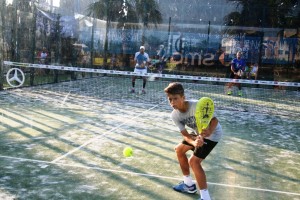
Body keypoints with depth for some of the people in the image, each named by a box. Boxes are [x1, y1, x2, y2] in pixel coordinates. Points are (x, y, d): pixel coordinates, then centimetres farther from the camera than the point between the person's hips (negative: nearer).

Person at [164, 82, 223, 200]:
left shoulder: (196, 105, -33)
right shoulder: (174, 115, -14)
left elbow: (214, 120, -30)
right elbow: (185, 135, -16)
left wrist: (209, 131, -52)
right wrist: (194, 143, -39)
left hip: (212, 133, -7)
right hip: (198, 134, 8)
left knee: (193, 161, -18)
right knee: (179, 149, 14)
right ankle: (189, 185, 29)